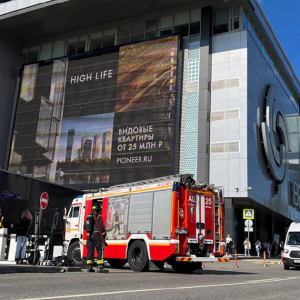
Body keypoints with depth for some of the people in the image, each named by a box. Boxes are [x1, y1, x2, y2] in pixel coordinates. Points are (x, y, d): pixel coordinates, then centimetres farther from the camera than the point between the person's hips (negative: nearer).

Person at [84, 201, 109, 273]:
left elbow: (85, 227, 17)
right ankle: (100, 268, -10)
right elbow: (101, 228, -15)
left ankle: (89, 267, 15)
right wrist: (104, 234, -5)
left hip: (89, 237, 7)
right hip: (97, 236, -7)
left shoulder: (89, 217, 13)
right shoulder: (99, 217, -10)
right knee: (100, 251, -5)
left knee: (90, 251, 12)